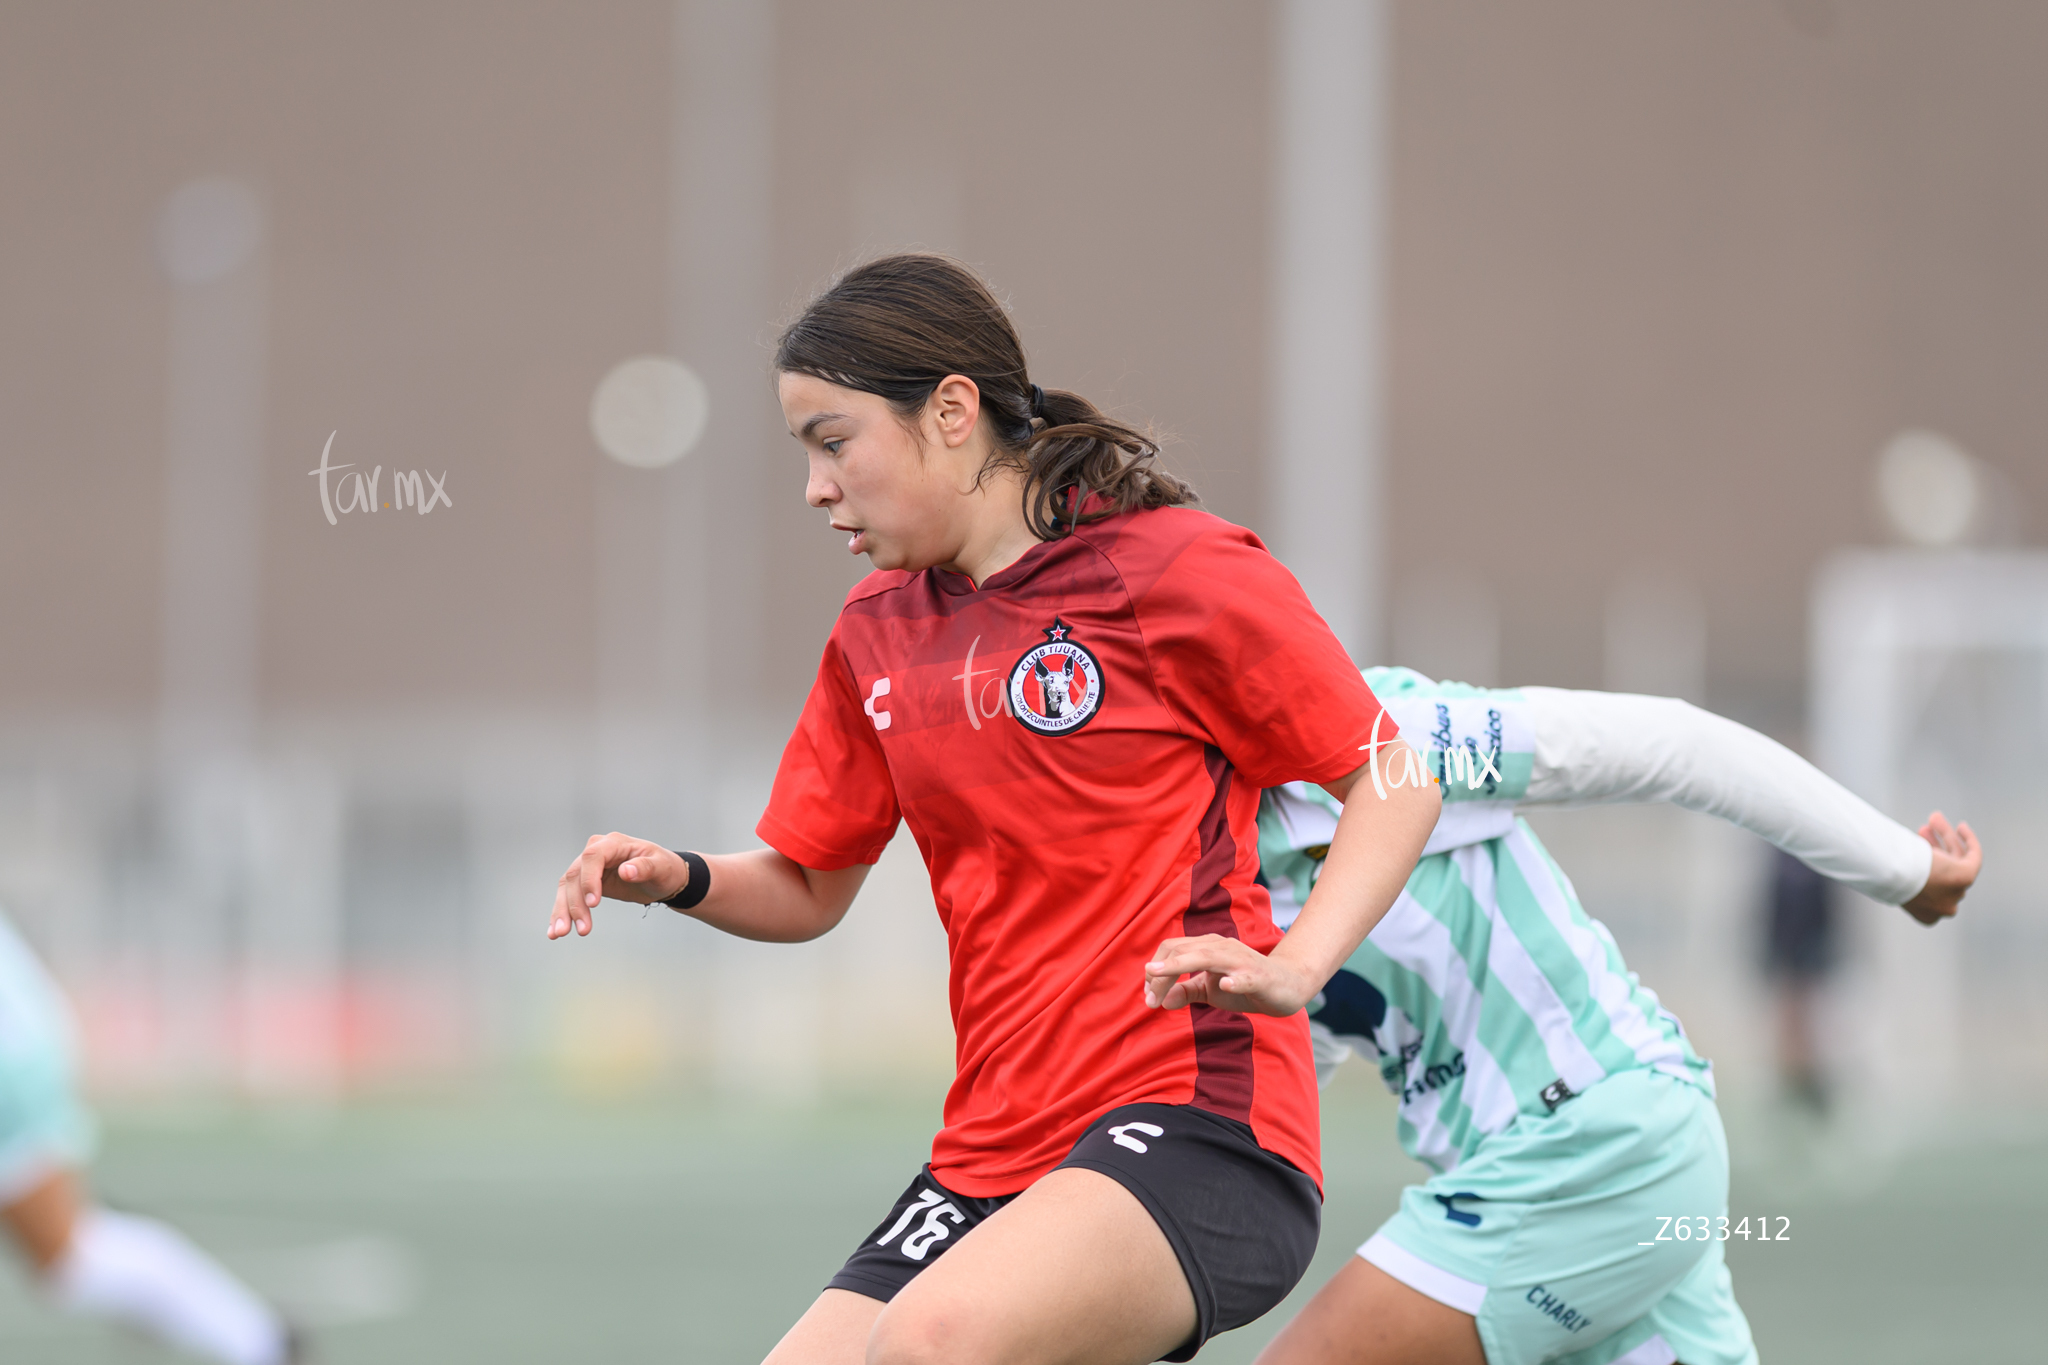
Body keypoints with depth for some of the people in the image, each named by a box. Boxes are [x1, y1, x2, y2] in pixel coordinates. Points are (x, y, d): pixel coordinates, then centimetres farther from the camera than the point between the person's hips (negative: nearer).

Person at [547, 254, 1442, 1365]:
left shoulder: (1177, 572, -5)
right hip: (992, 1157, 8)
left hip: (1197, 1119, -7)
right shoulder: (875, 631, 15)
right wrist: (680, 880, 2)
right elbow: (808, 886, 23)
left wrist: (1293, 967, -18)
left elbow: (1396, 784, -2)